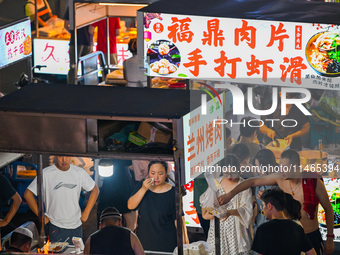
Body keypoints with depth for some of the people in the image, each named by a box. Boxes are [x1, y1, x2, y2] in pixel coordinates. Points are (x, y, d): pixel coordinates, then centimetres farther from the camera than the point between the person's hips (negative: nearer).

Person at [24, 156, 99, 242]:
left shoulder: (79, 172, -1)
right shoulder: (46, 173, -11)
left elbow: (95, 190, 13)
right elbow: (28, 194, -8)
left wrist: (86, 213, 6)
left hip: (76, 226, 3)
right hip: (55, 228, -3)